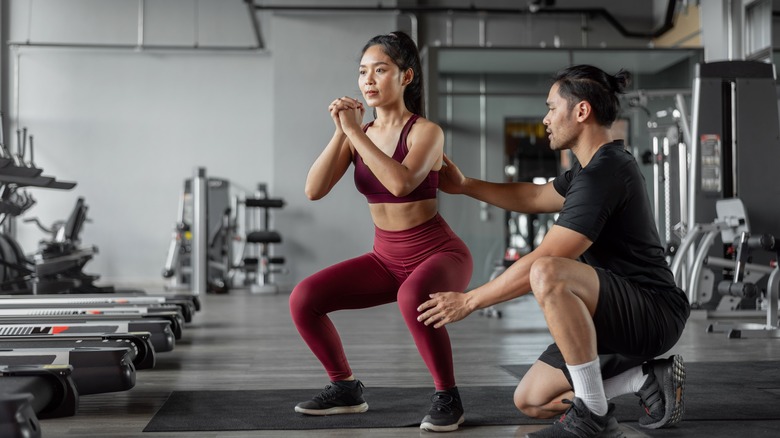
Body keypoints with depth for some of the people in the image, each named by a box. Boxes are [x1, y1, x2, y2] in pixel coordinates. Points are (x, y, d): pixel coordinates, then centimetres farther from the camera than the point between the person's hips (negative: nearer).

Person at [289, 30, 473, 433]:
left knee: (413, 297, -40)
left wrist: (354, 132, -28)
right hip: (386, 259, 6)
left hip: (439, 253, -6)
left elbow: (401, 182, -35)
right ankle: (346, 388, 10)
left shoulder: (425, 131, -15)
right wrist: (340, 133, -19)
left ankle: (447, 397, -17)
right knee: (304, 299, -10)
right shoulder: (358, 135, 1)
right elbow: (314, 190, -10)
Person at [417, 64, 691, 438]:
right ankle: (651, 380, 11)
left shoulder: (603, 173, -21)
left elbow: (541, 261, -25)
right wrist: (464, 186, 24)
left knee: (548, 275, -37)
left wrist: (469, 301, -16)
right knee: (530, 401, 9)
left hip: (653, 313, -10)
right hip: (620, 315, 10)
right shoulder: (597, 165, 12)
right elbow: (535, 198, 28)